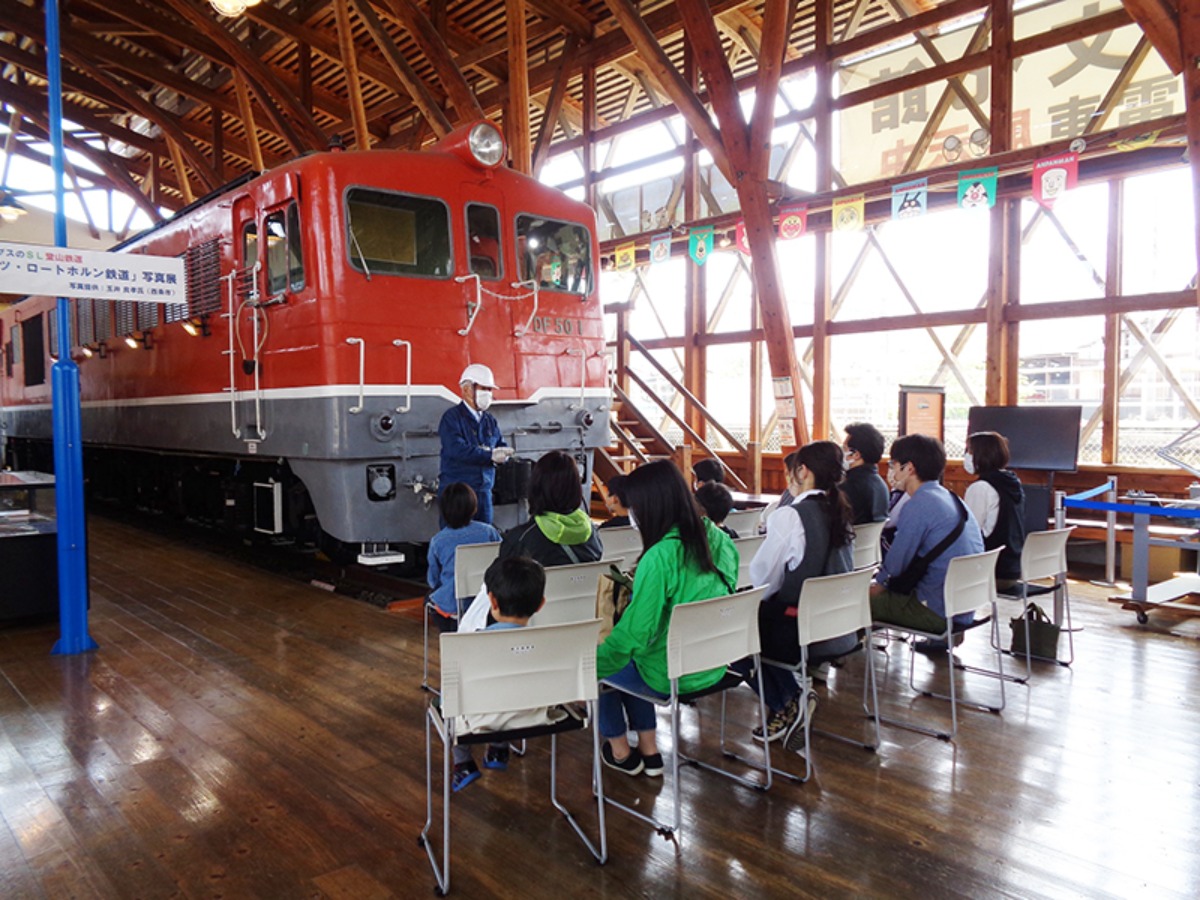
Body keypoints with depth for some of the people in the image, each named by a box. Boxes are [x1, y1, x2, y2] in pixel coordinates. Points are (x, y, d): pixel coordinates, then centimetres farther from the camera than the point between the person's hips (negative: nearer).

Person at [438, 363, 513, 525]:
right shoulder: (452, 417, -5)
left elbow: (503, 449, 10)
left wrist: (502, 454, -15)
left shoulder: (490, 420, 14)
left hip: (483, 491, 6)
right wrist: (490, 455, -18)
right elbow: (457, 449, -19)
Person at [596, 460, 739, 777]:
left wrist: (591, 661, -9)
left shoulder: (660, 557, -27)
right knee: (634, 659, 30)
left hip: (669, 677, -7)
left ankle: (621, 752, 33)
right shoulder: (718, 540, -4)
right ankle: (649, 751, 31)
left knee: (596, 663, 18)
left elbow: (634, 633, -23)